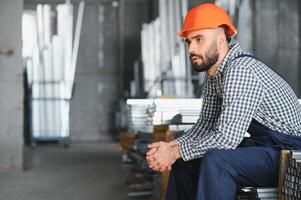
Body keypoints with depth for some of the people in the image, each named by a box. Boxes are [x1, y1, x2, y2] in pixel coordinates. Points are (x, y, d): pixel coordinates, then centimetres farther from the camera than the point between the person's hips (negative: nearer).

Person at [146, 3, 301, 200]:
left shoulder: (241, 70, -24)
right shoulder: (213, 75, 5)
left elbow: (226, 138, -28)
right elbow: (206, 124, 12)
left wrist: (175, 152, -17)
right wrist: (172, 146, -4)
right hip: (261, 145, 10)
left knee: (215, 160, -31)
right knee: (184, 160, 12)